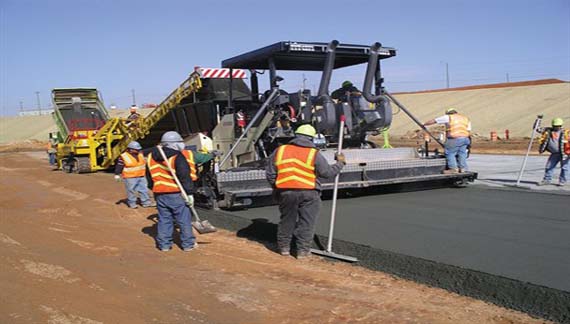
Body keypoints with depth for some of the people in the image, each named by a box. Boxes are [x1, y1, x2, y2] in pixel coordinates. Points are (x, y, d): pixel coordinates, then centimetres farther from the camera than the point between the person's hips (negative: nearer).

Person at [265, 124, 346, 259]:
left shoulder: (280, 151, 4)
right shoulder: (314, 154, -5)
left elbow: (270, 174, 6)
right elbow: (328, 172, -2)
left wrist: (277, 187, 20)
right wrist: (340, 163, 14)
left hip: (285, 192, 3)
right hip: (308, 193, -3)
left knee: (287, 220, 17)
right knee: (306, 222, 7)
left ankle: (284, 247, 26)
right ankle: (303, 250, 10)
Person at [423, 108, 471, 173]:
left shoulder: (449, 117, 7)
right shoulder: (466, 119, 23)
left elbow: (433, 121, 10)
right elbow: (469, 131, 18)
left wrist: (424, 124, 22)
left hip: (454, 139, -6)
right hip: (465, 138, 6)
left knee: (450, 153, 3)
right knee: (462, 154, 14)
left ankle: (454, 169, 2)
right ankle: (462, 168, 16)